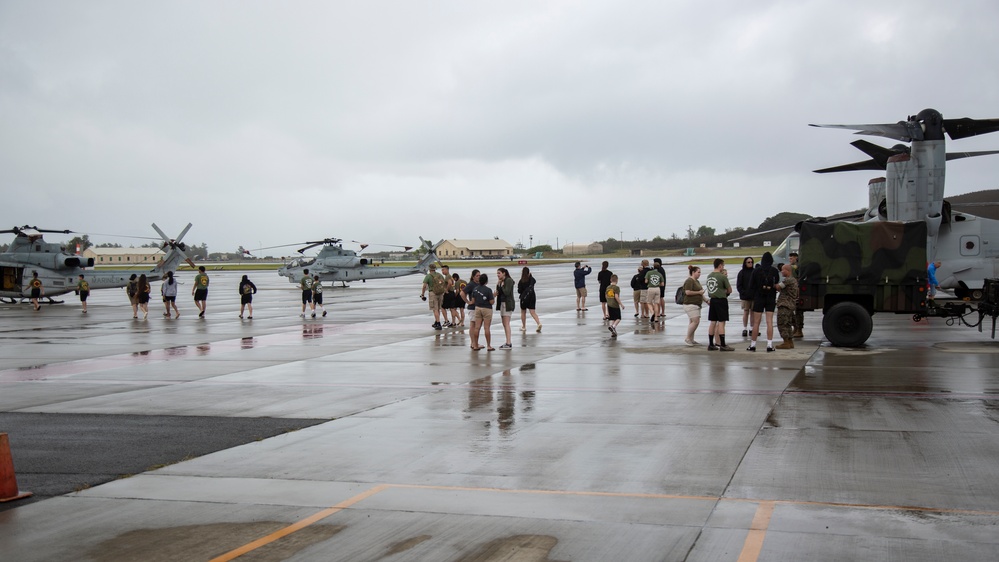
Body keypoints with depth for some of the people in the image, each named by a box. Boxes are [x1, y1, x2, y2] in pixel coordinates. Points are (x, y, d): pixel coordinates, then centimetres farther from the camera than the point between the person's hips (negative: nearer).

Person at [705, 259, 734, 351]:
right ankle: (722, 345, -3)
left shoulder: (709, 276, 9)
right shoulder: (722, 277, -13)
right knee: (721, 323, -4)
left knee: (713, 322, 11)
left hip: (712, 300, 7)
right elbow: (730, 290, -6)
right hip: (721, 300, -7)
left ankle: (711, 344, 14)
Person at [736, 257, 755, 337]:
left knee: (753, 312, 5)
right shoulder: (742, 273, 0)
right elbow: (738, 285, 0)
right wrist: (743, 293, -11)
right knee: (746, 312, 2)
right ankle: (744, 329, 6)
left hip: (754, 296, 2)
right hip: (745, 297, -2)